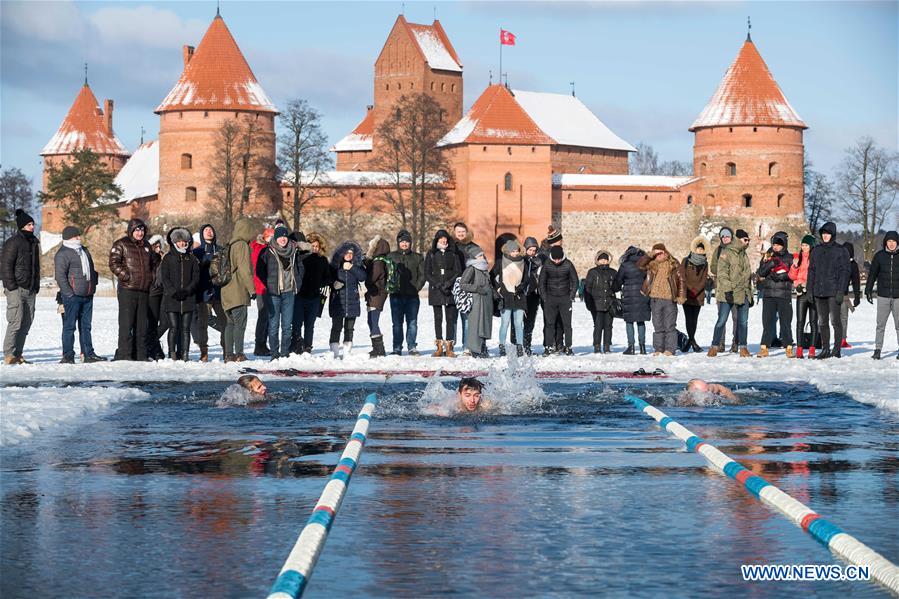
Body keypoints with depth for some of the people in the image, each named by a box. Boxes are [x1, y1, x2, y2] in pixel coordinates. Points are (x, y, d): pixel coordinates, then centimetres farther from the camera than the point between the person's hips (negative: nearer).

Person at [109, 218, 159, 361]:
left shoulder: (146, 246, 17)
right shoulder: (121, 244, -2)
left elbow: (155, 263, 30)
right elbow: (113, 264, -11)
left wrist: (152, 277, 15)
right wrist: (126, 276, -17)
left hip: (144, 291, 6)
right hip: (127, 290, -6)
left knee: (142, 324, 8)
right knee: (126, 323, -8)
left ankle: (140, 355, 13)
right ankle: (124, 354, -8)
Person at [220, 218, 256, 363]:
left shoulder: (230, 246, 14)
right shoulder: (242, 246, -10)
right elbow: (245, 270, -15)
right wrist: (251, 288, -12)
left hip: (227, 291, 8)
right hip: (238, 291, -8)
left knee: (230, 323, 10)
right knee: (240, 323, -6)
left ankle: (229, 354, 10)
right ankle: (239, 354, -9)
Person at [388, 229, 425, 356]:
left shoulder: (417, 257, 11)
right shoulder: (391, 257, 9)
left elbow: (422, 275, 7)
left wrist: (416, 288, -6)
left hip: (412, 296, 0)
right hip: (396, 295, 0)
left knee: (412, 322, -1)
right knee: (397, 323, 0)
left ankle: (412, 347, 4)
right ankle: (397, 348, 4)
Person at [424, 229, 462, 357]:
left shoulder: (453, 254, 8)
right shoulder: (431, 254, 7)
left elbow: (458, 272, 3)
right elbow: (427, 273, 2)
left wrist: (447, 284, -12)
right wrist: (439, 285, -10)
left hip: (450, 290, 0)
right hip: (435, 290, 0)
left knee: (450, 319, -3)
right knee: (438, 319, 1)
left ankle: (449, 347, -2)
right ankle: (439, 347, 3)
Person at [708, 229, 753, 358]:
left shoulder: (744, 255, 18)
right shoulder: (726, 253, -5)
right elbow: (722, 274, -13)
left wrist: (750, 294, 20)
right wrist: (727, 290, -21)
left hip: (744, 294, 7)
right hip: (728, 294, -6)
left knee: (743, 322, 6)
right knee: (722, 320, -6)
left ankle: (743, 347, 11)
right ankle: (715, 347, 0)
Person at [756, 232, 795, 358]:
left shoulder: (789, 258, 8)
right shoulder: (767, 257, 12)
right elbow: (761, 272, 0)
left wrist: (780, 276, -13)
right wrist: (771, 263, -14)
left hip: (784, 294, -1)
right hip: (768, 293, 1)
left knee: (786, 321, -2)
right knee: (767, 321, 0)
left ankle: (788, 347, 2)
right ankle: (764, 347, 2)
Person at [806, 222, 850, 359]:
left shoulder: (841, 251, -1)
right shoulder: (817, 250, 14)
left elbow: (844, 271, -5)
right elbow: (811, 270, 16)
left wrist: (840, 291, -14)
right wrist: (810, 290, 9)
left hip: (833, 291, -5)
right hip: (819, 291, 5)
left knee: (835, 320, -8)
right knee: (822, 322, 8)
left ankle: (837, 349, -3)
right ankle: (825, 349, 14)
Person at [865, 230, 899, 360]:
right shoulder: (879, 256, 3)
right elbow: (872, 274, 9)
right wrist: (868, 290, 6)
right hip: (883, 296, 1)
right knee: (880, 325, 1)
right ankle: (877, 350, 5)